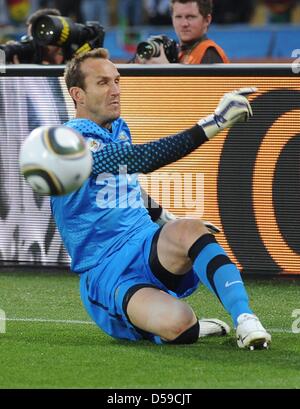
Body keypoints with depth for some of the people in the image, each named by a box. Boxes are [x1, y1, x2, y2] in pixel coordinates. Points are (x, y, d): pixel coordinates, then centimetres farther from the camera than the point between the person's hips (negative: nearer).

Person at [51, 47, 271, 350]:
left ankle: (245, 320, -38)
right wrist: (213, 124, -33)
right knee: (177, 324, -36)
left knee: (186, 230, -33)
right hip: (106, 274, -6)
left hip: (147, 248, 6)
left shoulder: (120, 129, 16)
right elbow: (137, 160, -28)